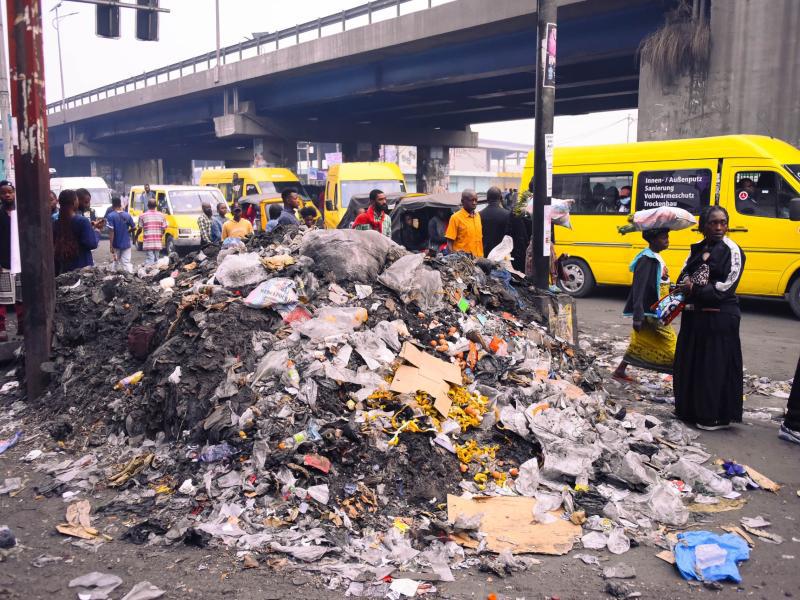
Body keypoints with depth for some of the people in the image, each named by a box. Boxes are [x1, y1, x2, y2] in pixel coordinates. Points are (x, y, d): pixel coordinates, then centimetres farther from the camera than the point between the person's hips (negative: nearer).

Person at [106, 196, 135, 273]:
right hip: (126, 244, 2)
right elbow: (133, 228, 6)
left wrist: (111, 246, -14)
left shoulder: (111, 216, -12)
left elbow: (111, 232, -15)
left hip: (116, 244, -2)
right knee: (126, 263, 2)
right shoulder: (127, 215, -1)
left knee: (115, 263, 12)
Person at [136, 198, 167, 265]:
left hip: (148, 244, -3)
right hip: (158, 244, 3)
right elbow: (164, 229, 6)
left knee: (149, 262, -6)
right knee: (156, 261, 13)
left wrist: (136, 236, 19)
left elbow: (140, 229, 0)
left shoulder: (143, 215, -3)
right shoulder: (161, 215, 5)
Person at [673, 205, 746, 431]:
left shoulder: (732, 251, -8)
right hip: (693, 315, 7)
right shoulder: (696, 248, 12)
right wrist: (684, 288, -9)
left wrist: (695, 290, -14)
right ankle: (691, 409, 27)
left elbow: (727, 285, -13)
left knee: (716, 366, -2)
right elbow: (684, 276, 13)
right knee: (689, 363, 12)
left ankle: (717, 416, 8)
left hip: (719, 317, -7)